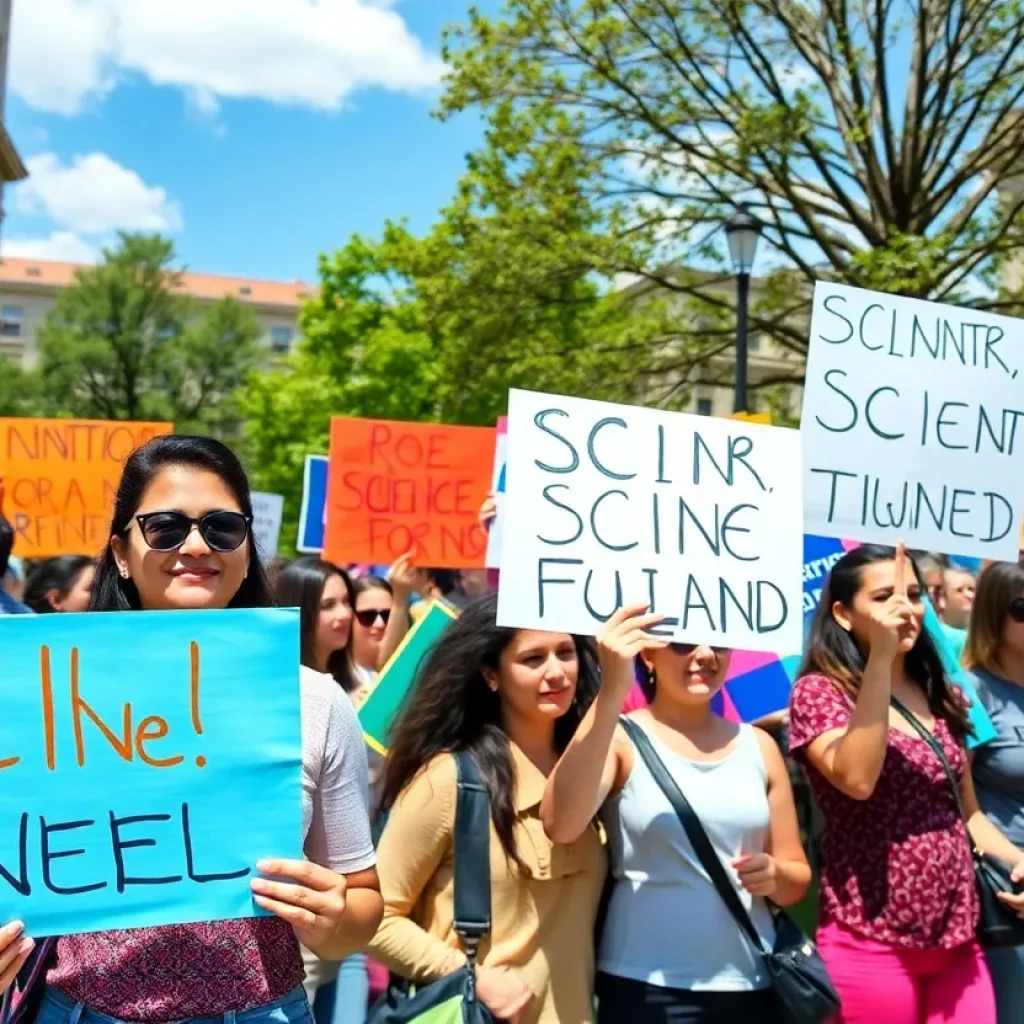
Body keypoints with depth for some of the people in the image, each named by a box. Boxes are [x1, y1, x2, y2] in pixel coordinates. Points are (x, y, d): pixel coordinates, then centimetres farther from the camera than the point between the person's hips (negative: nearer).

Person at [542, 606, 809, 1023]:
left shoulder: (759, 745, 6)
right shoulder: (622, 739, -7)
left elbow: (798, 878, 12)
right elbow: (561, 825, -27)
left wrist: (776, 877, -12)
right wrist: (611, 691, -34)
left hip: (752, 988, 4)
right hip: (644, 990, -4)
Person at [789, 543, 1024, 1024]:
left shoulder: (941, 695, 11)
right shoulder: (819, 691, -7)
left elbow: (966, 813, 18)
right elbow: (857, 778, -25)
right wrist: (880, 656, -25)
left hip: (958, 940, 5)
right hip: (871, 943, -5)